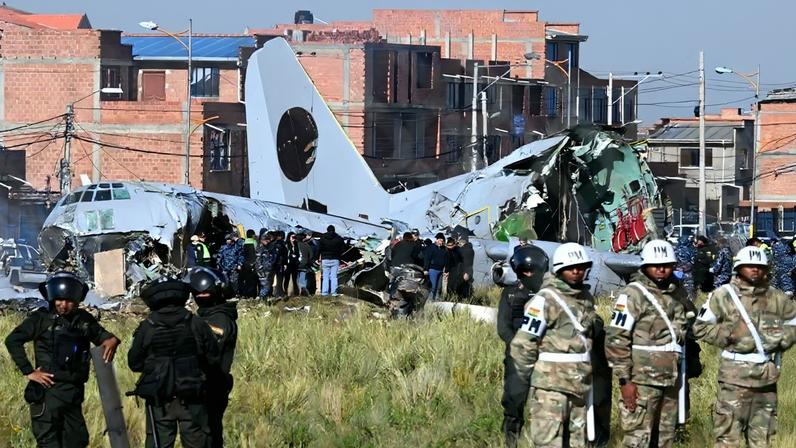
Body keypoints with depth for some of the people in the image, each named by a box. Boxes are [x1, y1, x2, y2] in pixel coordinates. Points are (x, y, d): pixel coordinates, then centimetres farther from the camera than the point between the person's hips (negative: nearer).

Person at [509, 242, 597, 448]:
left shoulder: (587, 298, 12)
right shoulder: (545, 300, -11)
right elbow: (522, 345, -12)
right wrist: (529, 375, -3)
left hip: (580, 383, 8)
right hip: (551, 384, -7)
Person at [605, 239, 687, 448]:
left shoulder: (676, 293, 13)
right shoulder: (633, 294, -8)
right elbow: (616, 339, -12)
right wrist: (624, 380, -16)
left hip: (670, 380, 7)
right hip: (642, 380, -7)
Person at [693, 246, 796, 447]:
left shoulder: (777, 298, 8)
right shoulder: (724, 296, -3)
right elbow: (700, 327, 0)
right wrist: (729, 334, -10)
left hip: (767, 377, 4)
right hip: (735, 377, -4)